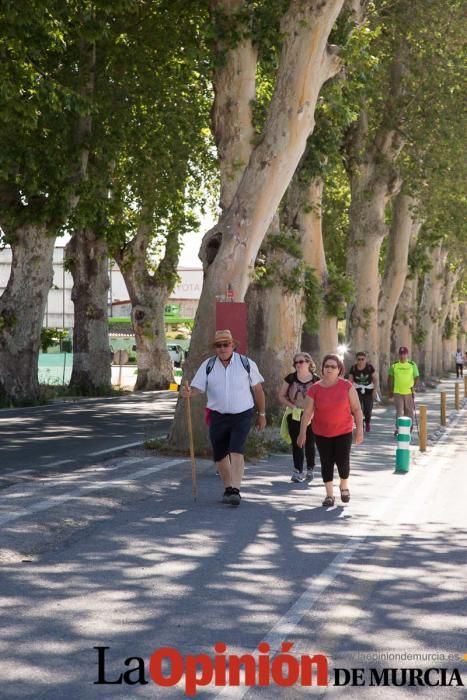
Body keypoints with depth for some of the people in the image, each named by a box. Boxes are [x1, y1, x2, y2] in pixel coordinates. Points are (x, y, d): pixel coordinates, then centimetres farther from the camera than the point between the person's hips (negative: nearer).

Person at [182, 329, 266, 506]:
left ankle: (235, 490, -22)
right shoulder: (208, 365, 0)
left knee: (236, 451, -19)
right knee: (220, 455, 10)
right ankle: (228, 488, 29)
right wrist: (188, 392, -28)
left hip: (242, 415, -3)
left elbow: (257, 389, 6)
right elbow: (198, 388, -4)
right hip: (218, 416, 3)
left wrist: (262, 414, 9)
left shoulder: (247, 364, -3)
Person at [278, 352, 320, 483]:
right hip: (294, 415, 1)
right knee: (296, 444, -1)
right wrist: (292, 406, -9)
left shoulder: (315, 380, -3)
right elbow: (281, 396, 3)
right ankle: (298, 471, 1)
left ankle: (310, 470, 23)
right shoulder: (291, 378, -1)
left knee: (309, 444, 7)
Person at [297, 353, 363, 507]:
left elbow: (356, 409, -3)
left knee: (343, 461, 0)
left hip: (343, 432, -1)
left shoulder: (346, 386, -7)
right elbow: (307, 412, -3)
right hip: (322, 433, 1)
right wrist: (302, 432, -6)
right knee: (326, 463, 4)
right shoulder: (315, 389, -5)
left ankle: (344, 486, 29)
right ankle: (329, 494, 15)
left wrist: (360, 429, -7)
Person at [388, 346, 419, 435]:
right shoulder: (394, 365, 3)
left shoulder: (412, 365, 0)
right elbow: (390, 378, 12)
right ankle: (398, 429, -10)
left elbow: (416, 377, 2)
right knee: (399, 411, -9)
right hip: (397, 392, 0)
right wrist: (390, 390, 11)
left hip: (409, 392, 0)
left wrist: (414, 386, -14)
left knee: (409, 411, 9)